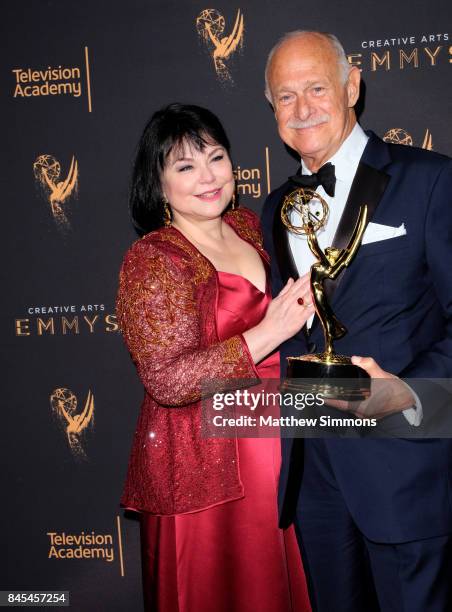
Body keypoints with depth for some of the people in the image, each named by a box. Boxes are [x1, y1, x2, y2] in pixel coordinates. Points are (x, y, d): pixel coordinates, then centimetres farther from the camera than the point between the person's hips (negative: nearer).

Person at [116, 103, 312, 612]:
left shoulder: (247, 226, 5)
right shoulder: (151, 260, -16)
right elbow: (168, 380, -24)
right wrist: (267, 334, -27)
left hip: (271, 450, 7)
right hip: (204, 468, -7)